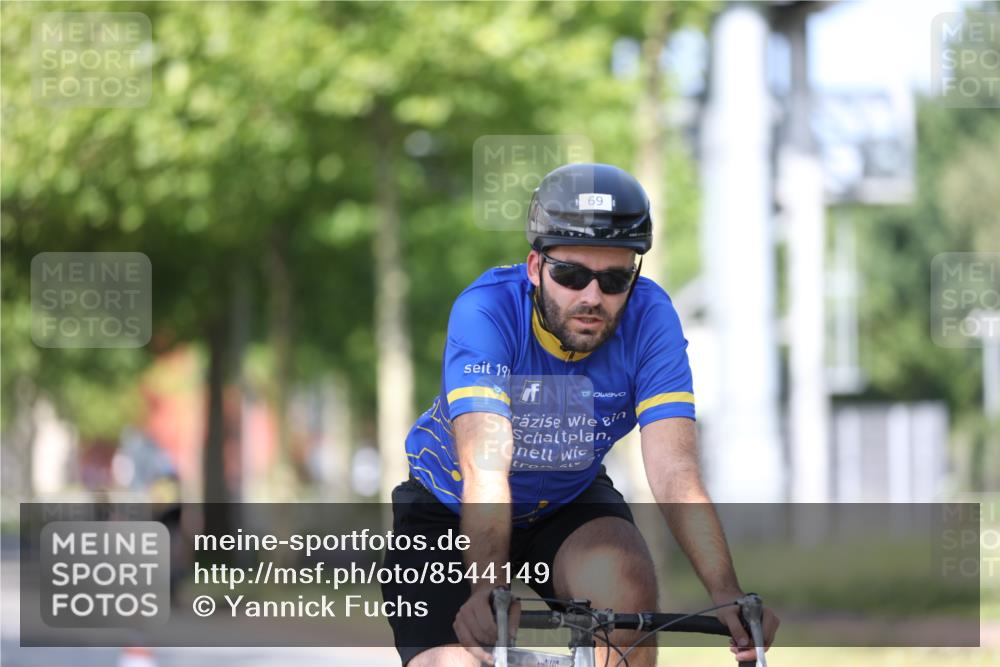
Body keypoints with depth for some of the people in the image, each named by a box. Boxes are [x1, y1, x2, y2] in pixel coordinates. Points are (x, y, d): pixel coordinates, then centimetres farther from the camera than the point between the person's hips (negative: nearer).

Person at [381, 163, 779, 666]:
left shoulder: (649, 317, -23)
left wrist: (726, 593, -45)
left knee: (627, 584, -29)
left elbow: (674, 471, -30)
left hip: (569, 504, 2)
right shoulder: (486, 310, -30)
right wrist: (489, 587, -57)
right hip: (451, 509, -2)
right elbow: (486, 466, -41)